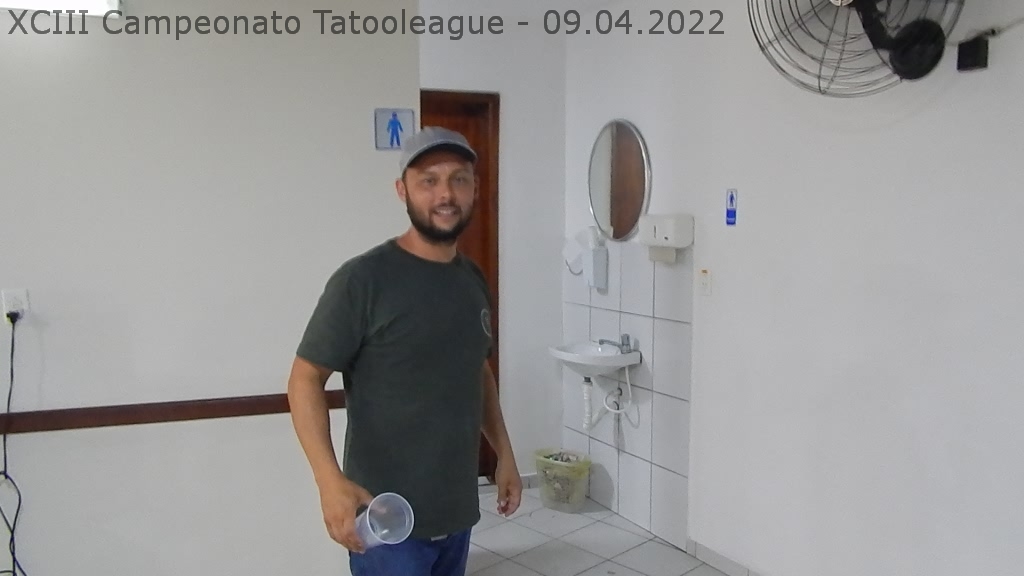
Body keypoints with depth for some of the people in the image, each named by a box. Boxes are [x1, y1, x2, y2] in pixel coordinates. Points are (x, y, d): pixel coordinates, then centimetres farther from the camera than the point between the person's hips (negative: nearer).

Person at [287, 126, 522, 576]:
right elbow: (305, 379, -15)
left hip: (456, 510, 7)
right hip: (387, 517, -6)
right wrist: (330, 480, -25)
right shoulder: (363, 279, -16)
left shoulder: (473, 280, 6)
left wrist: (504, 453, 13)